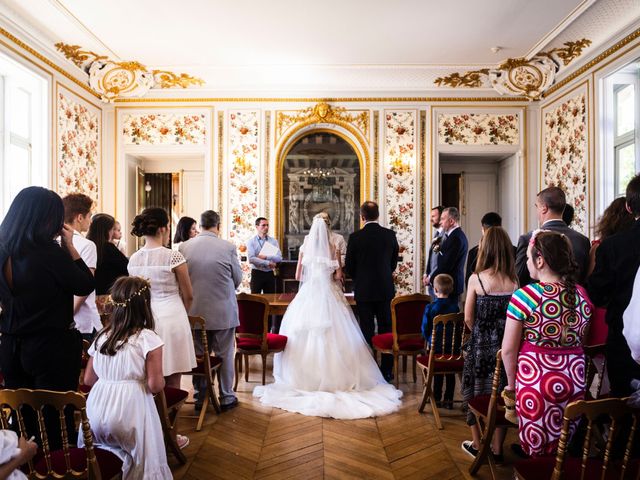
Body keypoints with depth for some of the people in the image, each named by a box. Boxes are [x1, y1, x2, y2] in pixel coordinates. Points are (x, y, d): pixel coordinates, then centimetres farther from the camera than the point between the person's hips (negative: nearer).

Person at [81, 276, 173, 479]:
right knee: (142, 463, 17)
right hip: (128, 414, -5)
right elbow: (155, 386, -13)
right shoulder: (148, 338, -11)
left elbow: (88, 380, 13)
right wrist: (162, 381, 9)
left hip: (96, 415, 6)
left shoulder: (101, 336, 6)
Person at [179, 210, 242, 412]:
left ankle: (201, 398, 26)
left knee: (199, 355, 15)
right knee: (225, 355, 12)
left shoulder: (184, 247, -6)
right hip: (223, 311, -2)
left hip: (195, 311, 3)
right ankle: (226, 397, 23)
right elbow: (238, 278, -2)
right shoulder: (228, 247, -14)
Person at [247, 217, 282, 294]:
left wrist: (266, 257, -17)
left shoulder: (273, 241, 6)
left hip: (270, 274, 2)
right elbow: (251, 259, -14)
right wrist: (268, 263, -15)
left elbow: (279, 258, -4)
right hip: (257, 273, -2)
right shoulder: (251, 241, -1)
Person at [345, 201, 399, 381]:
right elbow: (394, 262, 8)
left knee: (367, 331, 7)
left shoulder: (355, 237, -10)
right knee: (386, 330, 10)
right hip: (386, 289, 2)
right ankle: (387, 371, 16)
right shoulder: (390, 235, -2)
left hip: (363, 290, -2)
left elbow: (349, 266, -3)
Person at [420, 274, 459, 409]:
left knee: (437, 373, 11)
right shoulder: (455, 306, -5)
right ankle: (449, 400, 18)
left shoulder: (430, 307, -13)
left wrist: (428, 339, 9)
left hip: (436, 345, -2)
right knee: (450, 373, 12)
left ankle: (437, 399, 18)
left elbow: (425, 328, -9)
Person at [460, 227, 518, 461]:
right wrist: (500, 334, 10)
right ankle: (497, 449, 26)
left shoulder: (476, 279, -13)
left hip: (481, 345, -3)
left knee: (476, 393, 14)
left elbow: (468, 318, -9)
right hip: (506, 345, 3)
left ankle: (477, 444, 28)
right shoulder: (514, 281, -6)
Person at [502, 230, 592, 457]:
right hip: (575, 379, 5)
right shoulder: (582, 294, 0)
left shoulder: (525, 295, -17)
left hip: (536, 381, -5)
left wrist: (511, 384, 2)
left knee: (535, 450, 12)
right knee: (562, 451, 21)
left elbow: (508, 350, -13)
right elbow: (579, 341, 11)